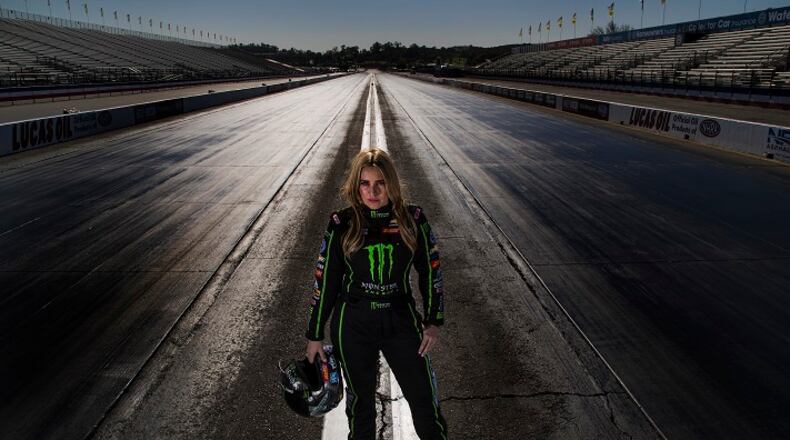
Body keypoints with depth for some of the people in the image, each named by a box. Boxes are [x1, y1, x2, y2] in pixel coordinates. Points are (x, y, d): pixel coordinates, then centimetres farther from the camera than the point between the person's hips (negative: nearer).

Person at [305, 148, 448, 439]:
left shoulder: (412, 218, -7)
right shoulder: (342, 223, -8)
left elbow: (430, 270, 3)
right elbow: (325, 280, -2)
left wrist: (433, 320, 2)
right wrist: (314, 335, 2)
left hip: (401, 320, 1)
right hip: (353, 324, 0)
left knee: (425, 401, 8)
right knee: (361, 401, 16)